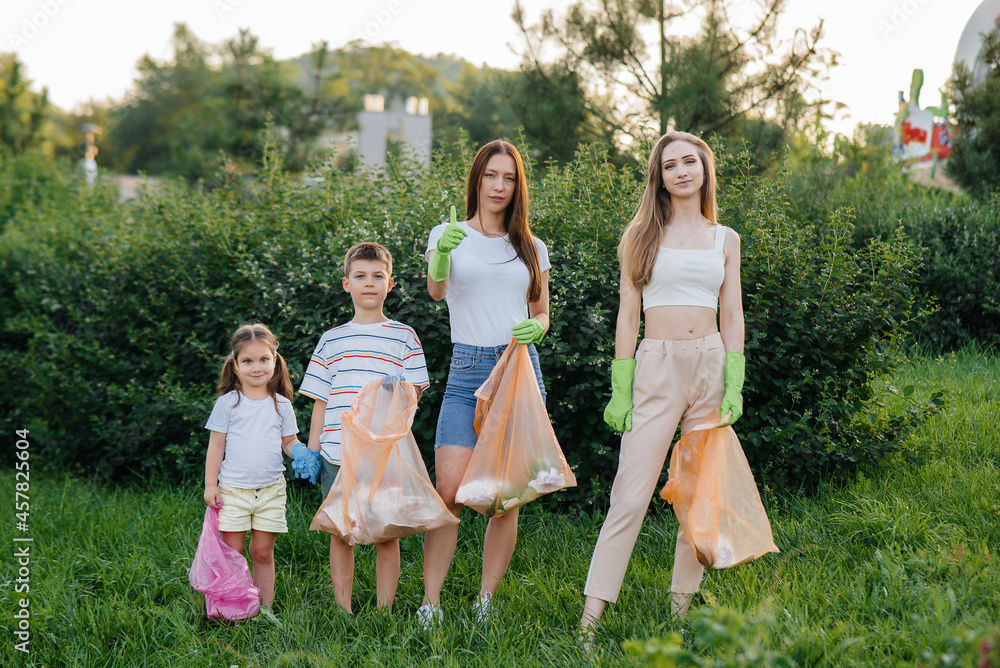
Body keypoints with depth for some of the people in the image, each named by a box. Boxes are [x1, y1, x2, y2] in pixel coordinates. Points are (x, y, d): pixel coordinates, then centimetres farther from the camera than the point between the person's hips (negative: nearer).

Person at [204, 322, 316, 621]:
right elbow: (216, 446, 4)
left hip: (270, 490, 2)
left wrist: (299, 452, -9)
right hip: (233, 489, -1)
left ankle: (264, 607, 11)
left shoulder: (281, 405, 8)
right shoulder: (227, 403, 1)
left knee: (262, 552, 4)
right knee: (231, 551, -3)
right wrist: (210, 485, 0)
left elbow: (289, 441, 14)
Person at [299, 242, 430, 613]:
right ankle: (343, 612, 12)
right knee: (341, 531, 3)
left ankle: (383, 611, 9)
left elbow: (414, 393, 4)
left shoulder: (403, 337, 8)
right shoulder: (332, 340, 13)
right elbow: (320, 400, 14)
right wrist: (311, 449, 7)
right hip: (337, 453, 2)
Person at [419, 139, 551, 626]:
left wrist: (537, 327, -5)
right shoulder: (448, 235, 6)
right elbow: (435, 291, -11)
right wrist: (442, 255, -33)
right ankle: (431, 604, -4)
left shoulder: (532, 248, 14)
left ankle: (486, 603, 10)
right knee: (449, 490, -13)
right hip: (468, 371, -2)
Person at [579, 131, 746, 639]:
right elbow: (628, 314, 2)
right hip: (657, 368, -3)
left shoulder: (725, 240, 11)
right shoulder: (642, 235, 4)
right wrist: (620, 390, -3)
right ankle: (590, 617, -9)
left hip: (712, 366, 3)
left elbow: (732, 318, 11)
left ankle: (682, 605, 16)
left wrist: (734, 387, 0)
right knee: (631, 496, -10)